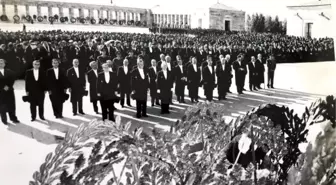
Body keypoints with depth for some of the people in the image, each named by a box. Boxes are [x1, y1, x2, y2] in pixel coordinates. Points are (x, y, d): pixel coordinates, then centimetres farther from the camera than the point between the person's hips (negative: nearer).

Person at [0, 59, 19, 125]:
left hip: (9, 91, 2)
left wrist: (8, 86, -11)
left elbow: (12, 79, 1)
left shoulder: (9, 72, 8)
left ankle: (13, 118, 16)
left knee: (11, 105, 7)